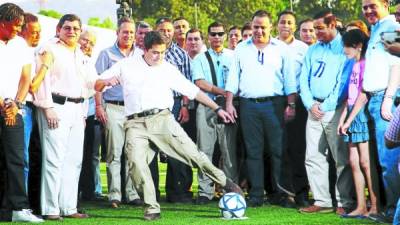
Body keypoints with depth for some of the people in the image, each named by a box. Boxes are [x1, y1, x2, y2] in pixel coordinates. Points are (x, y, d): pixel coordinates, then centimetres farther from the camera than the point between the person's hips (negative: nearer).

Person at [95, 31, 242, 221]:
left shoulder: (168, 69, 13)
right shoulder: (126, 66, 11)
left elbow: (193, 91, 15)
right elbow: (97, 85, 13)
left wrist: (217, 109, 12)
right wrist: (106, 81, -12)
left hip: (162, 118, 0)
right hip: (136, 123, 0)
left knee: (192, 153, -7)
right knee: (136, 163, -17)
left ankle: (226, 183, 9)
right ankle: (151, 208, -8)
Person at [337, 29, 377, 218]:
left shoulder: (364, 64, -9)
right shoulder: (354, 66, 17)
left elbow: (363, 94, -14)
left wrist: (349, 119, -14)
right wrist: (343, 118, 8)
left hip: (362, 114, -9)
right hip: (352, 115, 9)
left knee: (365, 162, -8)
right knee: (354, 163, 4)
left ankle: (375, 206, -4)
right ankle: (361, 207, 5)